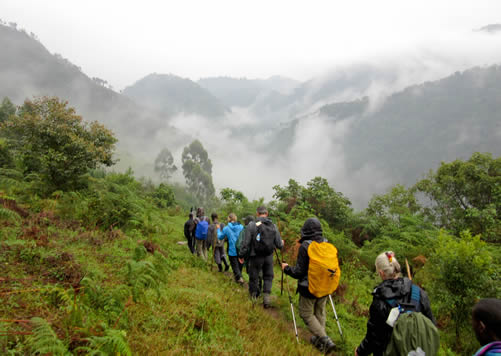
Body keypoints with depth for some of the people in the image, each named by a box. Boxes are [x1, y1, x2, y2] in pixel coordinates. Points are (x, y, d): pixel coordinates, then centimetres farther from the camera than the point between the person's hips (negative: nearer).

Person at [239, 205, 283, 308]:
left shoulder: (252, 225, -13)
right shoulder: (273, 226, -3)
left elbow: (246, 243, -11)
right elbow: (279, 245, 0)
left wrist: (242, 255, 2)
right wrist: (281, 243, 24)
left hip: (256, 257, -2)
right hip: (269, 257, 2)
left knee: (254, 277, 13)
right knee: (268, 277, 18)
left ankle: (253, 298, 26)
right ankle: (266, 295, 3)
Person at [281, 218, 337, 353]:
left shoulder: (305, 246, -21)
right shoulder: (327, 244, -3)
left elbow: (299, 272, -19)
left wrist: (286, 268, -1)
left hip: (309, 287, -6)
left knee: (307, 314, 8)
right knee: (320, 313, 21)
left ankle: (325, 340, -1)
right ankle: (319, 339, 29)